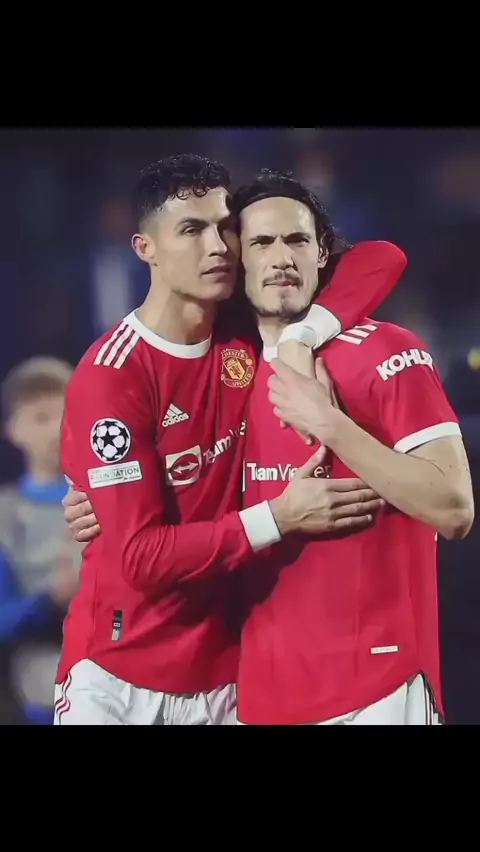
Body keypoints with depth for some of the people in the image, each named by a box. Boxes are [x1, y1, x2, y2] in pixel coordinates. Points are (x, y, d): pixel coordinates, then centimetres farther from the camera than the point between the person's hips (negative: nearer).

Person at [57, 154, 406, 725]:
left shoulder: (251, 338, 0)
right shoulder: (109, 377, -16)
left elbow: (382, 259, 2)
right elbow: (142, 555, -19)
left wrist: (304, 334, -13)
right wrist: (279, 518, -22)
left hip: (226, 671, 5)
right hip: (119, 681, -5)